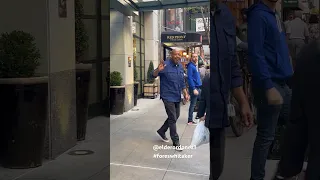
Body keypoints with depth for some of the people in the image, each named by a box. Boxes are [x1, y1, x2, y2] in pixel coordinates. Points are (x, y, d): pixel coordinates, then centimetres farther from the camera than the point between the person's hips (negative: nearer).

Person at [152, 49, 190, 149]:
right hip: (168, 97, -8)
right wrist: (158, 70, -36)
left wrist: (185, 93, 11)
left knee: (176, 116, 17)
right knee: (173, 119, -4)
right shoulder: (166, 65, -14)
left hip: (177, 97, 8)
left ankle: (161, 131, 37)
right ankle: (176, 141, 8)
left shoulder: (180, 66, 8)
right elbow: (154, 75, -16)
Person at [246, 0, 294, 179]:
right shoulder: (258, 15, -13)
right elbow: (256, 55, -21)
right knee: (266, 136, -1)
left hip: (283, 83, 9)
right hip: (269, 85, -9)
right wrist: (269, 87, -24)